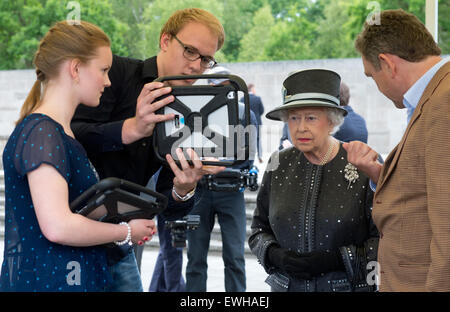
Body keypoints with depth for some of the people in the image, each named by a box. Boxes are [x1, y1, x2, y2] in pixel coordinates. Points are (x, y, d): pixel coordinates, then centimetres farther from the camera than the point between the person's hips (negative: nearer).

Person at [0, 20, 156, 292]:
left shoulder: (58, 131, 15)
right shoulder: (40, 132, -17)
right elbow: (57, 227, -25)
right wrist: (126, 233, -11)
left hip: (76, 279, 9)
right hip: (44, 282, -9)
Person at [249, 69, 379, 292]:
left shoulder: (363, 166, -8)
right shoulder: (279, 166, 4)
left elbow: (386, 239, -7)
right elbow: (259, 229, 11)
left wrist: (335, 259, -17)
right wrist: (276, 256, -8)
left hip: (350, 285, -3)